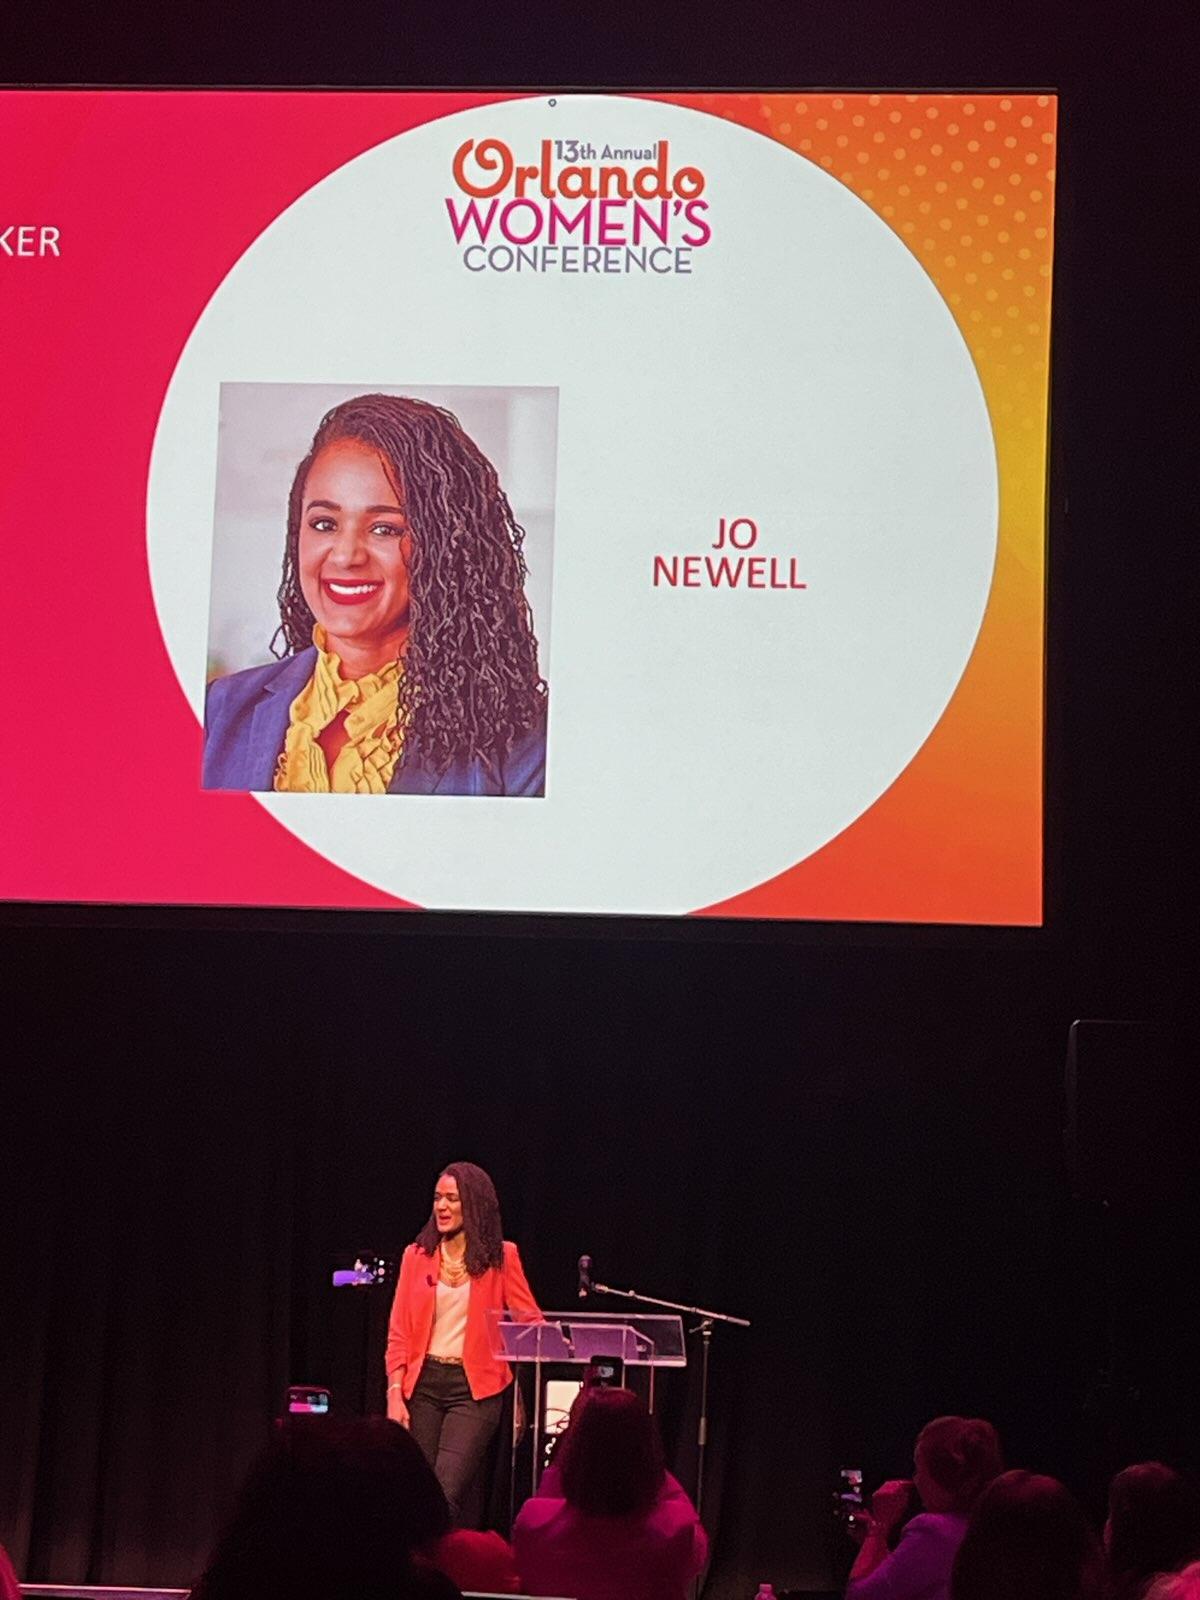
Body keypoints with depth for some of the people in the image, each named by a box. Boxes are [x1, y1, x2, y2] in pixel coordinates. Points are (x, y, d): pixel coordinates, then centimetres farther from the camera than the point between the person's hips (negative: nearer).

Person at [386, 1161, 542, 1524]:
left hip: (474, 1387, -3)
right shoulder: (417, 1255, 8)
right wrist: (395, 1393, -4)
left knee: (446, 1495, -15)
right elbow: (399, 1333, 7)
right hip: (423, 1382, 3)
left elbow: (530, 1321, 2)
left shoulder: (501, 1256, 2)